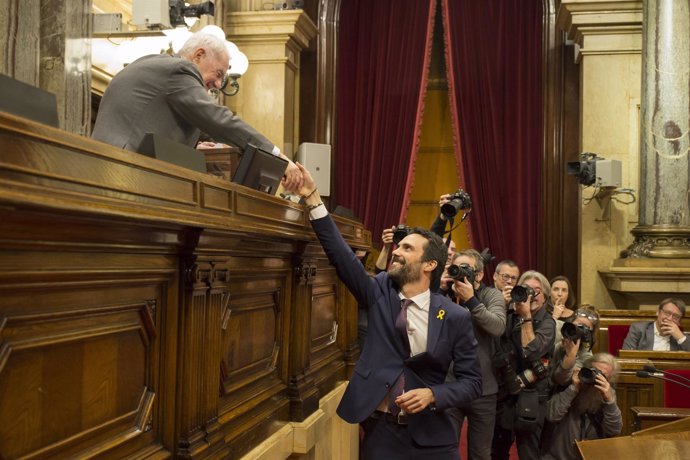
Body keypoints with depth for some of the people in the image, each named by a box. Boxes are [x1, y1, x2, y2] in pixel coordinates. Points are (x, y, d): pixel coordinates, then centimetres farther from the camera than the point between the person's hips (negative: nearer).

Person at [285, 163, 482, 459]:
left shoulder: (455, 317, -6)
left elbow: (471, 381, -1)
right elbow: (341, 256, -13)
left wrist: (432, 395, -18)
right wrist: (312, 198, -22)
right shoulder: (380, 293, -1)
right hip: (380, 431, 2)